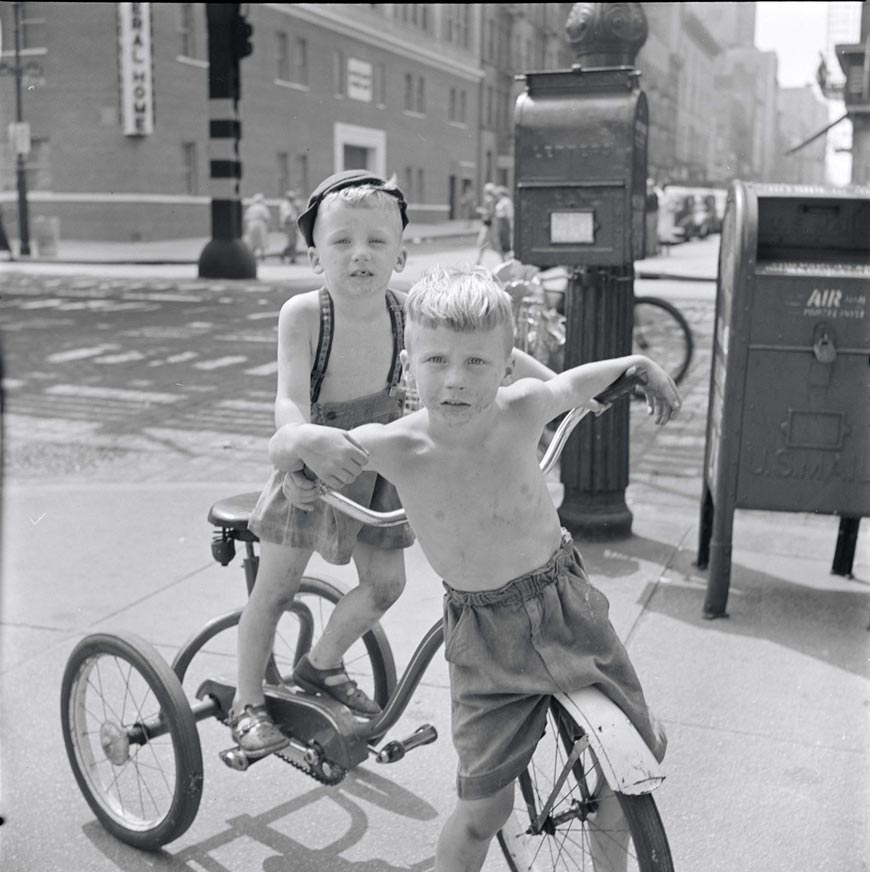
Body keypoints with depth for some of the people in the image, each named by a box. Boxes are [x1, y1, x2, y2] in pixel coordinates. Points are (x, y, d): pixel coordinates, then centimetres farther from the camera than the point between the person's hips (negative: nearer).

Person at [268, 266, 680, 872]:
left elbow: (575, 384, 8)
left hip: (567, 605, 2)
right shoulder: (392, 447, -21)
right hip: (484, 635, -2)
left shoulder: (522, 408, -17)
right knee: (485, 808, 0)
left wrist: (641, 365, 16)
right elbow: (283, 447, -8)